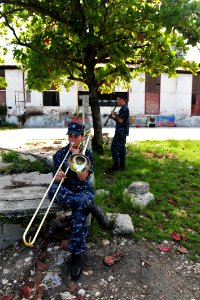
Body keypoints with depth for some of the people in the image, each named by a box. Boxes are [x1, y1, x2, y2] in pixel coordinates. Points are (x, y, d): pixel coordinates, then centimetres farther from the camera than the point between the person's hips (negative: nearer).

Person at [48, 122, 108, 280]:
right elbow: (58, 178, -6)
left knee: (79, 213, -34)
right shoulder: (60, 154, 1)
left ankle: (77, 255, -25)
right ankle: (90, 206, -34)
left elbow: (82, 177, -12)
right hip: (65, 190, 2)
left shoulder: (87, 153, -1)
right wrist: (58, 177, -32)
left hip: (84, 189, -2)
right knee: (53, 190, -35)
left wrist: (76, 156, -18)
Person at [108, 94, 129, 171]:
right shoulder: (124, 108, 18)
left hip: (121, 132, -11)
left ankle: (116, 165, -3)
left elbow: (120, 120, -23)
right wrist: (113, 117, 7)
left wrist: (115, 114, -10)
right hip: (122, 131, 11)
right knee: (122, 148, 12)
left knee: (114, 148, -7)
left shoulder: (124, 108, -15)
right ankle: (122, 165, 18)